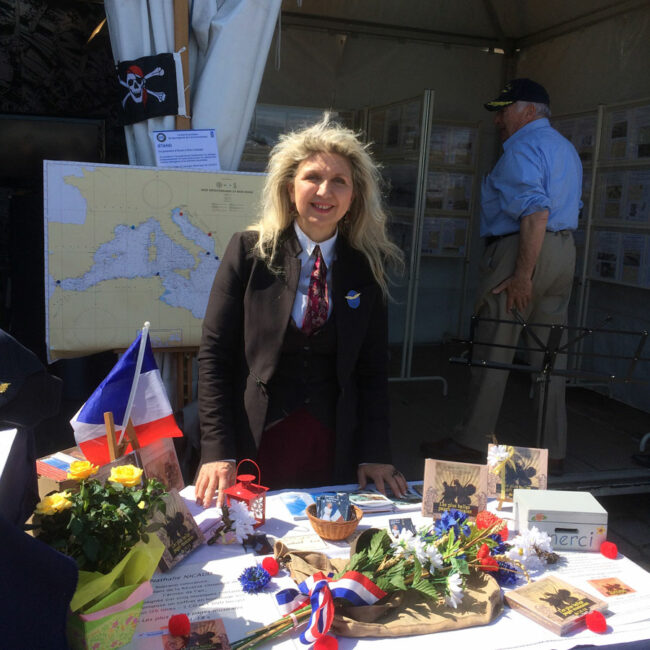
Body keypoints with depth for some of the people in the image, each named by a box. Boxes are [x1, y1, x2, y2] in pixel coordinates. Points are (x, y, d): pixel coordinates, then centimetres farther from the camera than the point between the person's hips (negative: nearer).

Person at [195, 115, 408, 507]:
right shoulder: (249, 252, -4)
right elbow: (214, 356, -6)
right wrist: (217, 453, -12)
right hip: (254, 443, -1)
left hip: (333, 451, 2)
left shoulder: (366, 268, 2)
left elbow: (373, 368, 4)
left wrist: (375, 456, -4)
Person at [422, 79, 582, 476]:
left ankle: (473, 444, 6)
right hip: (565, 253, 9)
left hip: (522, 250, -9)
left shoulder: (523, 146, -10)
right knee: (550, 355, 10)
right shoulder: (566, 148, 21)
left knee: (493, 352, -2)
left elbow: (535, 212, -22)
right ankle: (553, 451, 15)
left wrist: (522, 275, -23)